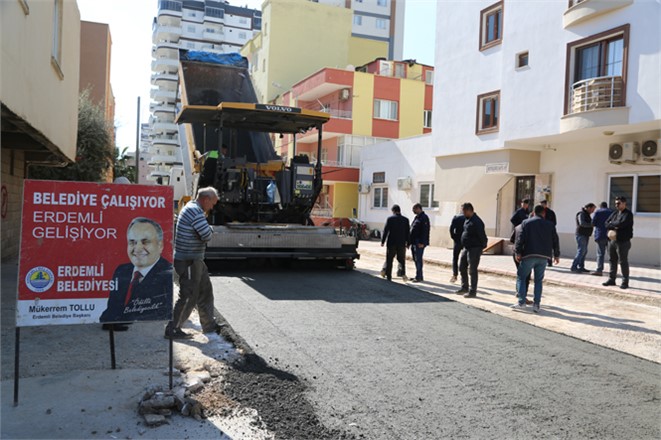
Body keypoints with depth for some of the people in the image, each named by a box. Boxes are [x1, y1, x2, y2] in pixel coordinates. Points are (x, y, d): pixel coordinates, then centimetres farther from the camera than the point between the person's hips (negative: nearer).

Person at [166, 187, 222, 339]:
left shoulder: (192, 208, 16)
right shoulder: (195, 211, -19)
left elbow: (204, 233, 18)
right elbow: (207, 236, -23)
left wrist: (208, 229, -3)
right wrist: (210, 229, -2)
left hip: (195, 260, 11)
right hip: (188, 261, -11)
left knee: (205, 291, 17)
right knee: (189, 297, -4)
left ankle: (209, 325, 28)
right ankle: (173, 329, 6)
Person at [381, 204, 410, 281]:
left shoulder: (390, 219, -5)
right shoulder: (405, 220, 2)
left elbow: (385, 231, -6)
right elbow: (408, 232, 4)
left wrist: (383, 241, 1)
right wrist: (407, 243, 10)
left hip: (391, 243, -2)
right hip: (401, 243, 2)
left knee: (389, 260, 7)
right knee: (401, 259, 11)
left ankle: (388, 275, 7)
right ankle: (403, 273, -7)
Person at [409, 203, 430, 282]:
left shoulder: (424, 218, -12)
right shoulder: (416, 217, 19)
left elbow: (425, 231, -19)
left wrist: (422, 242, -23)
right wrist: (410, 241, 19)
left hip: (419, 243, -10)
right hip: (414, 242, 10)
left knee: (418, 259, -9)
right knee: (416, 259, 13)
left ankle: (419, 277, -5)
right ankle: (419, 276, 20)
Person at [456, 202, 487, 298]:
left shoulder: (477, 222, -19)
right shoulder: (467, 220, 12)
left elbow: (482, 236, -19)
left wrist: (482, 247, -11)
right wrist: (463, 247, 16)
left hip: (474, 249, -10)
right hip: (466, 248, 10)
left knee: (472, 270, -2)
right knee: (462, 268, 17)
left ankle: (473, 291, 7)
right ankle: (464, 288, 30)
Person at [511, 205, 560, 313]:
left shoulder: (526, 223, 4)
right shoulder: (550, 225, 12)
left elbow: (521, 238, -6)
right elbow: (555, 240, 13)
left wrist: (518, 252, -7)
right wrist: (556, 255, 22)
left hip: (529, 255, -3)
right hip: (543, 256, 3)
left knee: (521, 277, 6)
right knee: (539, 280, 12)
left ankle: (521, 302, -5)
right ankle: (536, 304, 6)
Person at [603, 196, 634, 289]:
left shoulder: (628, 214, -7)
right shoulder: (614, 213, 14)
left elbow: (622, 224, -22)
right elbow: (606, 224, 6)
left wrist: (611, 224, -7)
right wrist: (614, 227, -13)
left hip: (623, 242, -7)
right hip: (612, 241, 7)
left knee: (623, 262, -2)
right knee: (613, 261, 12)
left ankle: (625, 282, 6)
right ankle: (611, 279, 20)